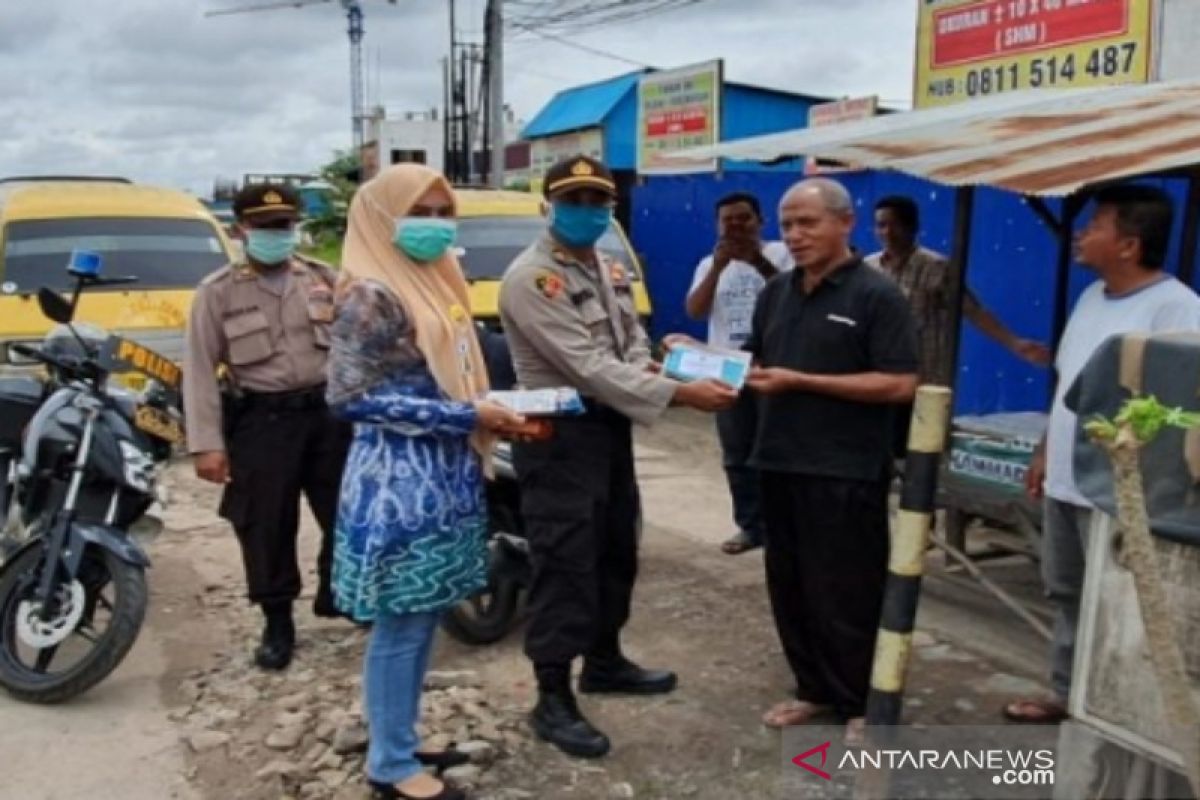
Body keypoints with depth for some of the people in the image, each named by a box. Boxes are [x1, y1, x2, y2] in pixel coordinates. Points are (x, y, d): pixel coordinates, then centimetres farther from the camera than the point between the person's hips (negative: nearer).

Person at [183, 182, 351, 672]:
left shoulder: (324, 278, 10)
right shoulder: (218, 292, 0)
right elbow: (200, 370, -3)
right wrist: (206, 443, -10)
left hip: (329, 412, 3)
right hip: (262, 420, -2)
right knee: (267, 527, 3)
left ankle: (339, 598, 33)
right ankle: (278, 623, 19)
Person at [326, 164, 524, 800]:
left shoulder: (438, 284, 12)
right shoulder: (372, 295, -14)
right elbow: (349, 397, -20)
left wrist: (493, 413, 3)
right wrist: (466, 417, -20)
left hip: (445, 475, 9)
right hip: (400, 481, -9)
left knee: (424, 618, 16)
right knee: (401, 625, 2)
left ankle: (398, 744, 31)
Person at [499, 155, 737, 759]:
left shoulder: (611, 270, 12)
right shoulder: (530, 277, -18)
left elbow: (633, 340, 13)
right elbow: (586, 364, -25)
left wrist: (647, 371, -13)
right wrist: (678, 394, -27)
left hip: (610, 424, 9)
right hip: (558, 434, -9)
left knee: (616, 549, 18)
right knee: (565, 562, -6)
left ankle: (604, 662, 36)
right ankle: (553, 701, 5)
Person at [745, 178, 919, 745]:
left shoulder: (876, 295, -9)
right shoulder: (777, 292, 12)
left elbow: (901, 384, -16)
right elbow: (757, 362, 20)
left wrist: (801, 382, -19)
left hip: (846, 472, -7)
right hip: (781, 463, 7)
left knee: (847, 594, 2)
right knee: (789, 588, 13)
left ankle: (864, 704, 19)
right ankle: (815, 689, 29)